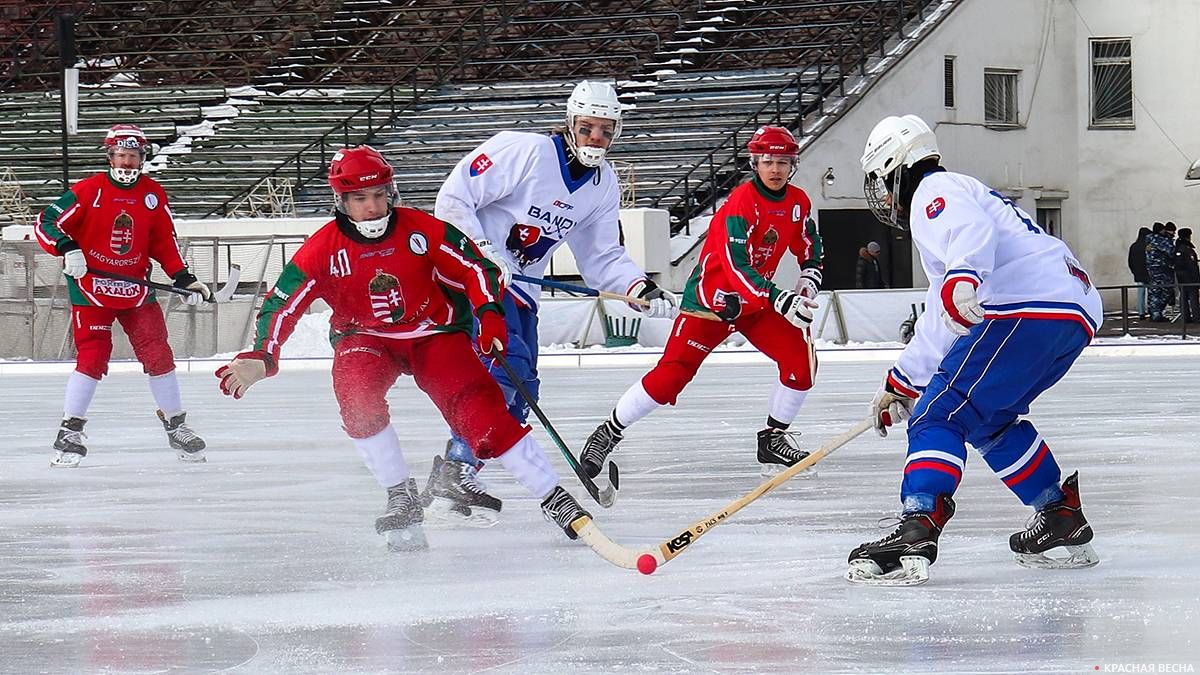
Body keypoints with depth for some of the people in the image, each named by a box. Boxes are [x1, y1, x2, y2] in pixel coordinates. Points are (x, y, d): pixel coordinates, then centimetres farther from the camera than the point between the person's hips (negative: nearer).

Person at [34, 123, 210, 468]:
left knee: (158, 355, 2)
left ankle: (176, 425, 17)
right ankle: (70, 432, -2)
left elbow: (165, 243, 11)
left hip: (136, 289, 3)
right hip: (91, 285, -3)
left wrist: (184, 278, 1)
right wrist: (66, 249, -25)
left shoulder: (153, 195, 4)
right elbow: (46, 223, -9)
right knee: (91, 358, -10)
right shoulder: (89, 190, -8)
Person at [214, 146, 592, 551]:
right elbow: (282, 305, -14)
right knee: (355, 393, -32)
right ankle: (402, 499, -17)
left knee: (480, 410, -19)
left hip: (434, 334, -1)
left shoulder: (423, 230, -14)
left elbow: (475, 269, -6)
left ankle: (556, 501, -13)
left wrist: (489, 315, -21)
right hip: (365, 338, 1)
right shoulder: (322, 251, -14)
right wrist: (260, 359, -27)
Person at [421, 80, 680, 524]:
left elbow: (601, 258, 10)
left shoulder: (603, 186, 5)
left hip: (520, 287, 8)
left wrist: (643, 290, -7)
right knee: (507, 365, -25)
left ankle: (453, 480, 13)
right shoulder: (524, 152, -18)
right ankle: (453, 474, -24)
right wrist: (482, 252, -28)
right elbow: (453, 200, -18)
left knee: (519, 397, 5)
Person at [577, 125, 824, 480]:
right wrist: (780, 299, -41)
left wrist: (810, 277, 0)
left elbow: (808, 243, 19)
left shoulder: (798, 202, -1)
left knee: (802, 360, -9)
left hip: (756, 301, 7)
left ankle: (774, 439, 7)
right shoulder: (741, 202, -24)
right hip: (710, 298, -7)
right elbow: (737, 267, -33)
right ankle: (609, 432, 2)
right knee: (671, 374, -13)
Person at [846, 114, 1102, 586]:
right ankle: (1061, 518, 23)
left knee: (941, 413, -15)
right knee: (987, 420, 25)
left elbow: (974, 232, -22)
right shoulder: (953, 199, 37)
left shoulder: (935, 191, 4)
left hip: (1031, 309, -10)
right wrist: (901, 383, 44)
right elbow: (940, 322, 41)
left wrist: (963, 278, -40)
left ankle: (917, 531, -33)